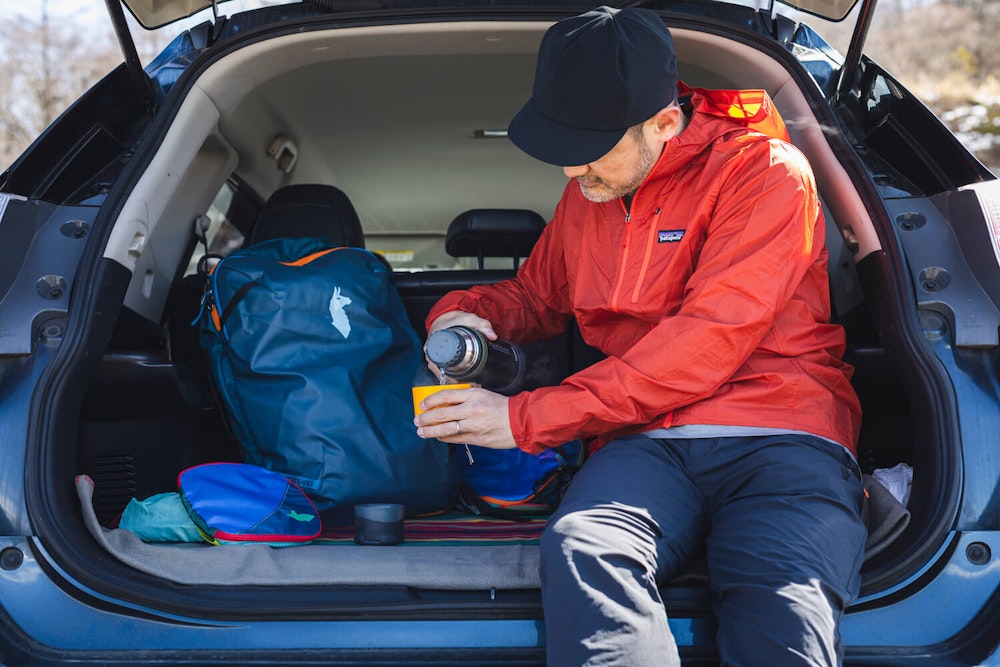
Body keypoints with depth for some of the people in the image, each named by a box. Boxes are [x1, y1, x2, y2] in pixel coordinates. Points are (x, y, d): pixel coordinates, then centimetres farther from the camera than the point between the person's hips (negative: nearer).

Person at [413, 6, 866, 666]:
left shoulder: (766, 171, -1)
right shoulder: (587, 192, 20)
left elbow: (707, 343, -11)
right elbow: (536, 294, 38)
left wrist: (527, 417, -11)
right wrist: (465, 312, 12)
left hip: (779, 438, -4)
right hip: (648, 442, 4)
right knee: (579, 550, -34)